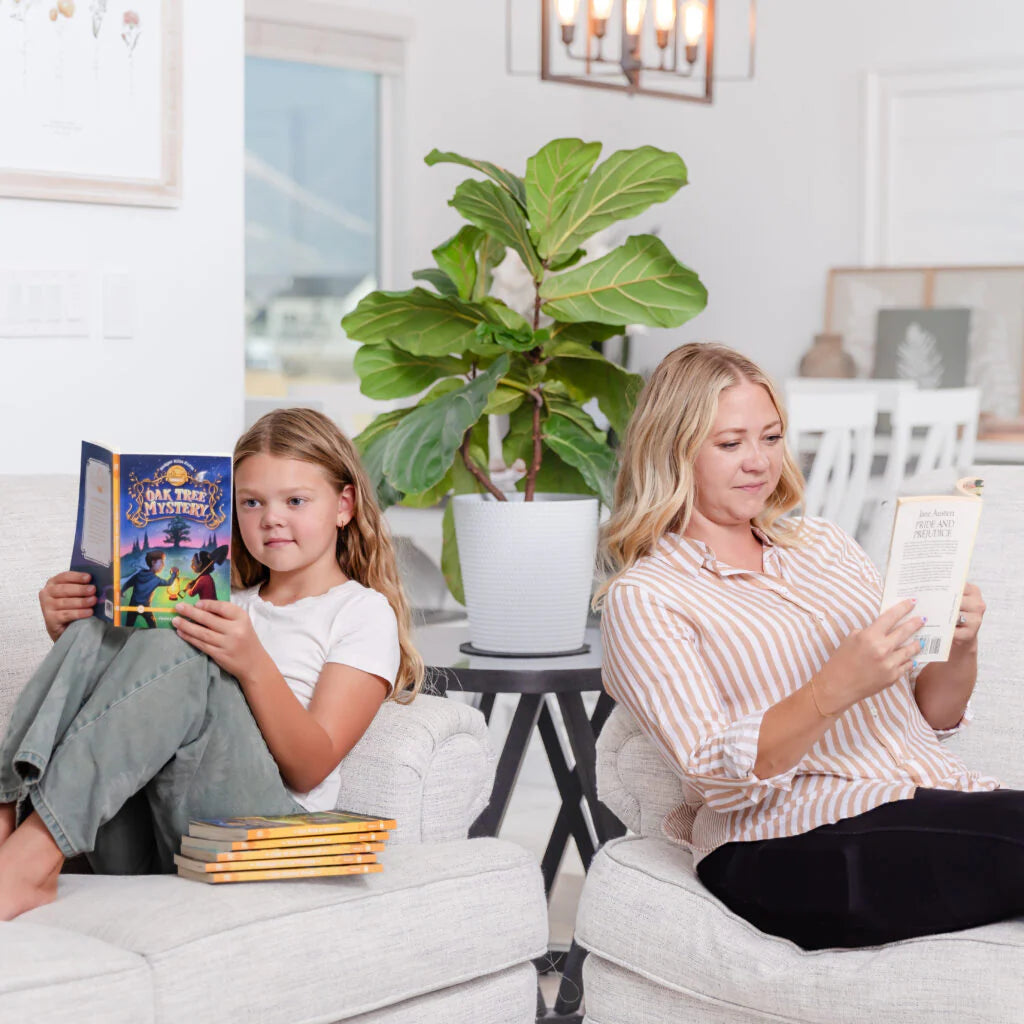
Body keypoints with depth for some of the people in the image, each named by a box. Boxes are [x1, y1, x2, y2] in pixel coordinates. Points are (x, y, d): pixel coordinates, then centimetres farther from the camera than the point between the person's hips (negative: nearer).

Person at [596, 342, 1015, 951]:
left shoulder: (823, 544, 21)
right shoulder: (643, 597, 2)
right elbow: (720, 775, -10)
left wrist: (961, 650, -2)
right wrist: (833, 690, -24)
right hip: (792, 846, -6)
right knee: (1012, 831, -32)